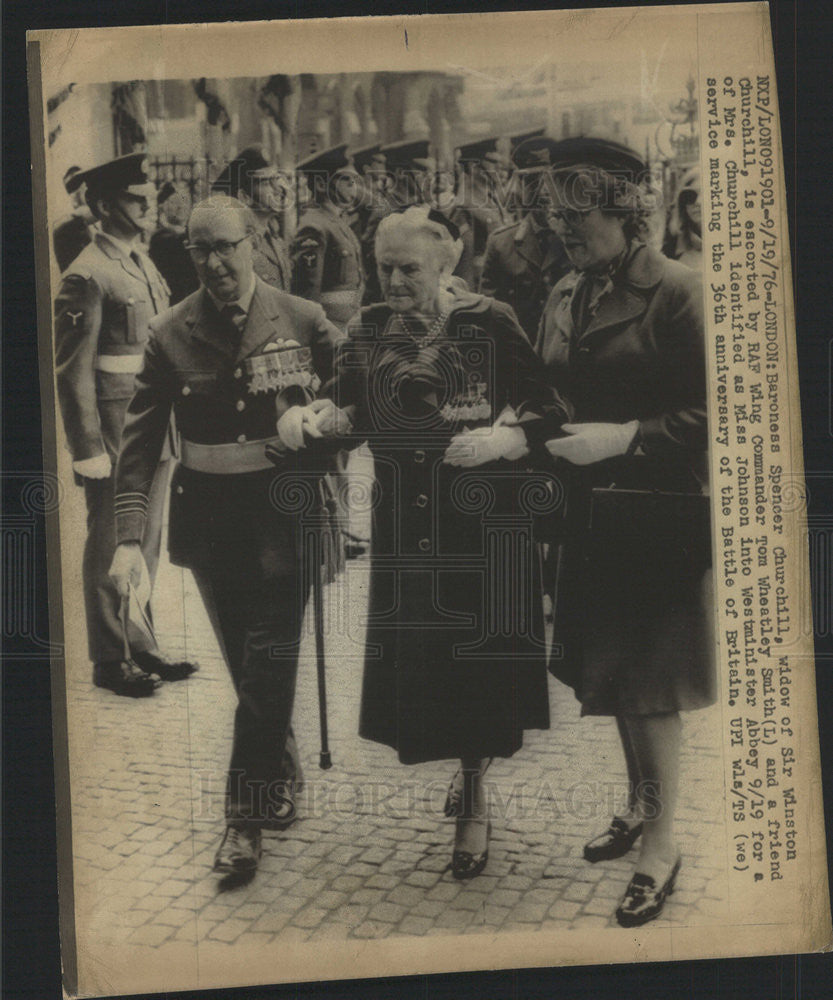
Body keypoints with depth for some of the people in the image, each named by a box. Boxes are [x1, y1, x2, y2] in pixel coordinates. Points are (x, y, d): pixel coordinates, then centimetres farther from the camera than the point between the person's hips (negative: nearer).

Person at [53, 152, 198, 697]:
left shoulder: (143, 261, 13)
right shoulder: (87, 276, -14)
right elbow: (74, 371, -16)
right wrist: (89, 449, -18)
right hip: (114, 425, -8)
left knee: (147, 543, 16)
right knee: (112, 547, 4)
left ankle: (140, 646, 30)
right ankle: (110, 659, 18)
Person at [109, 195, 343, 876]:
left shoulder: (301, 319, -3)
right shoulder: (171, 334, -1)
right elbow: (141, 441, -2)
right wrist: (130, 537, -11)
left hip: (284, 508, -2)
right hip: (209, 515, 2)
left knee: (268, 661, -4)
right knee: (247, 662, 13)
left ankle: (247, 816, 9)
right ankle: (278, 772, 37)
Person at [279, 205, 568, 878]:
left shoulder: (491, 325, -7)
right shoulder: (369, 331, 5)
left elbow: (548, 413, -5)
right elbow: (347, 416, 7)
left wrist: (500, 440, -23)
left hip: (480, 526, -3)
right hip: (404, 534, 4)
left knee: (474, 663, 2)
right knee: (415, 662, 11)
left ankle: (473, 805, 23)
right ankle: (465, 767, 41)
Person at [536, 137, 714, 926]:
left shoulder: (673, 291, -13)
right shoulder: (564, 296, 8)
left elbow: (709, 414, -15)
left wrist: (626, 436, -22)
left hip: (656, 519, -6)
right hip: (590, 511, 7)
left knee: (648, 683, 2)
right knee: (609, 671, 17)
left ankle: (661, 846, 19)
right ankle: (639, 804, 38)